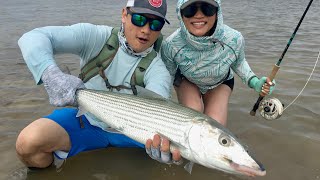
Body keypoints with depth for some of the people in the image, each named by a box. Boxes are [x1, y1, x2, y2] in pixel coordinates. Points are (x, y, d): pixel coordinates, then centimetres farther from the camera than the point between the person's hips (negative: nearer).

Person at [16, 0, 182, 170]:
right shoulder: (96, 37, -15)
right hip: (87, 121, 0)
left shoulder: (157, 68, -14)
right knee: (28, 141, -25)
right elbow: (33, 37, -22)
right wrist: (51, 74, -43)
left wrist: (162, 138, -55)